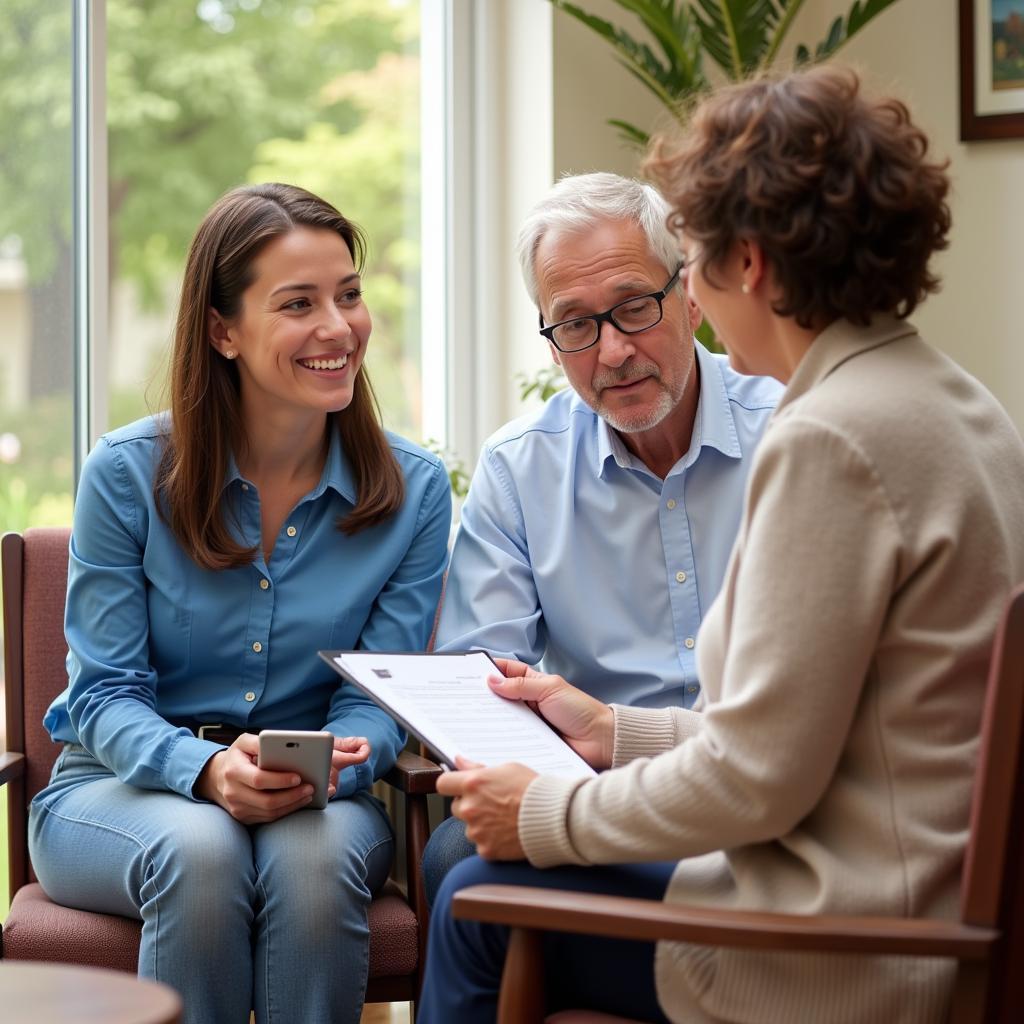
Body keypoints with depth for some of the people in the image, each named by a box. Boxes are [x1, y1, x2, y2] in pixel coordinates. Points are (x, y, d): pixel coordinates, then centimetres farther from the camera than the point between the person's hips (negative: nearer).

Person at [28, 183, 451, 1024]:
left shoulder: (414, 490, -2)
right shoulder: (127, 475, -7)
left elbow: (380, 700, -2)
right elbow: (107, 694, -7)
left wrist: (331, 766, -27)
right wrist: (206, 769, -28)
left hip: (320, 800, 1)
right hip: (114, 790, -1)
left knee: (316, 856, -34)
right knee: (198, 851, -35)